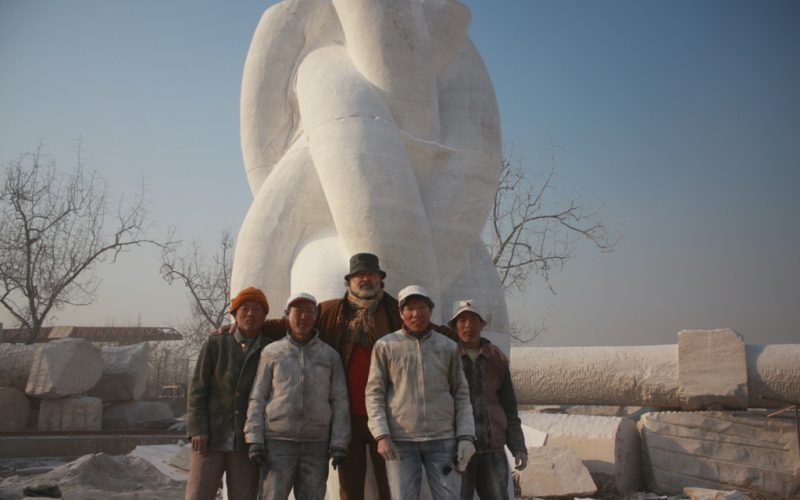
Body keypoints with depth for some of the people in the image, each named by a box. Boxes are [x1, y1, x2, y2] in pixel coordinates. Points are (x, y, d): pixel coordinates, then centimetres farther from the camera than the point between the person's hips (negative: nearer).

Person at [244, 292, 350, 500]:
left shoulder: (330, 355, 9)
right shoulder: (271, 352, 7)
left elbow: (339, 402, 5)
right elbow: (257, 399, 5)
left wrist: (339, 443, -4)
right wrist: (254, 439, -5)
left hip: (317, 444, 1)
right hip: (278, 441, -1)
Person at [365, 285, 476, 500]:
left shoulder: (449, 347, 8)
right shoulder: (385, 346, 4)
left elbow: (461, 395, 8)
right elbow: (374, 394, 2)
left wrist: (466, 436, -2)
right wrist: (382, 435, -9)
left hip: (442, 438, 1)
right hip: (400, 440, -1)